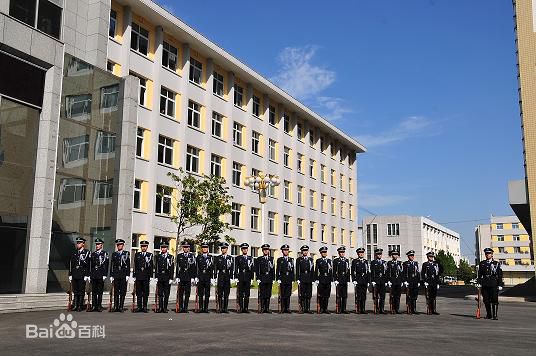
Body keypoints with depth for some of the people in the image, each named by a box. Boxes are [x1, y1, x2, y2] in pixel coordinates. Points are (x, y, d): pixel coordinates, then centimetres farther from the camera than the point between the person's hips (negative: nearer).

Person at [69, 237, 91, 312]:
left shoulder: (87, 253, 0)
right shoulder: (74, 253, 16)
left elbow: (88, 265, -6)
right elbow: (71, 264, 16)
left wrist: (87, 275, -12)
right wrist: (70, 275, 10)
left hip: (82, 275, -5)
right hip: (74, 274, 5)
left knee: (81, 291, -1)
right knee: (75, 291, 5)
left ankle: (80, 306, 4)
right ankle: (75, 305, 9)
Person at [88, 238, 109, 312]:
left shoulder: (105, 253, 1)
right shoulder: (92, 254, 13)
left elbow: (106, 265, -3)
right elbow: (90, 265, 15)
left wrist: (105, 275, -10)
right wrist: (89, 275, 9)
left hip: (101, 275, -4)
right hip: (93, 275, 4)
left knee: (100, 291, 0)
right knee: (93, 291, 5)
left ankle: (99, 306, 5)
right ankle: (94, 306, 9)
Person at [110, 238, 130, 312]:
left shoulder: (126, 253, 5)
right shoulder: (114, 254, 12)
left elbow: (128, 265, 1)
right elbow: (112, 265, 11)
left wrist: (127, 275, -6)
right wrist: (111, 275, 4)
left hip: (123, 275, -2)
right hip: (116, 275, 2)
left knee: (123, 291, -2)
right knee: (116, 291, 3)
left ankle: (121, 307, 2)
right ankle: (116, 307, 7)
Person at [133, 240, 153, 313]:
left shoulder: (150, 255, 6)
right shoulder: (137, 254, 11)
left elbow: (151, 266, 2)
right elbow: (135, 266, 9)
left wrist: (151, 276, -4)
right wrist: (134, 276, 5)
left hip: (146, 276, -1)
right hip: (138, 276, 1)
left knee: (146, 292, 1)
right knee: (139, 292, 4)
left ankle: (145, 307, 7)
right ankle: (139, 307, 9)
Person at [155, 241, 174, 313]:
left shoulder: (170, 257, 3)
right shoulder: (158, 257, 10)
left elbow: (172, 269, -1)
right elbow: (156, 268, 9)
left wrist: (171, 278, -7)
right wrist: (156, 277, 2)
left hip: (167, 278, -2)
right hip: (160, 278, 2)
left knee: (166, 294, 1)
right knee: (160, 294, 4)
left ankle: (165, 308, 7)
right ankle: (160, 308, 9)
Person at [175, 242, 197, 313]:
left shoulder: (192, 256, 4)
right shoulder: (179, 256, 9)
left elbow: (194, 267, 2)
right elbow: (177, 267, 8)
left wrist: (193, 277, -4)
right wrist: (177, 277, 1)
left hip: (189, 277, -1)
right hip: (181, 277, 1)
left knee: (187, 294, 1)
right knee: (180, 293, 2)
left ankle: (185, 308, 6)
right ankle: (180, 308, 7)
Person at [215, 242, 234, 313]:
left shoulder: (231, 258, 8)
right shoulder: (218, 258, 8)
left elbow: (232, 269, 4)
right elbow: (215, 268, 4)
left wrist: (231, 278, -4)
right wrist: (215, 277, -3)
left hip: (227, 278, 0)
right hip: (220, 278, 0)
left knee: (226, 294, 2)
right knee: (220, 294, 0)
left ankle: (225, 308, 6)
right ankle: (220, 308, 4)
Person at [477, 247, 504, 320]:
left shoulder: (497, 264, 4)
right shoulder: (482, 263, 12)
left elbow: (500, 275, 2)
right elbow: (479, 274, 12)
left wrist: (500, 285, -3)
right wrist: (478, 283, 4)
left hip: (494, 285, -3)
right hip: (484, 284, 3)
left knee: (494, 300, -6)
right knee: (486, 300, 5)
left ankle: (494, 315, 0)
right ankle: (488, 314, 17)